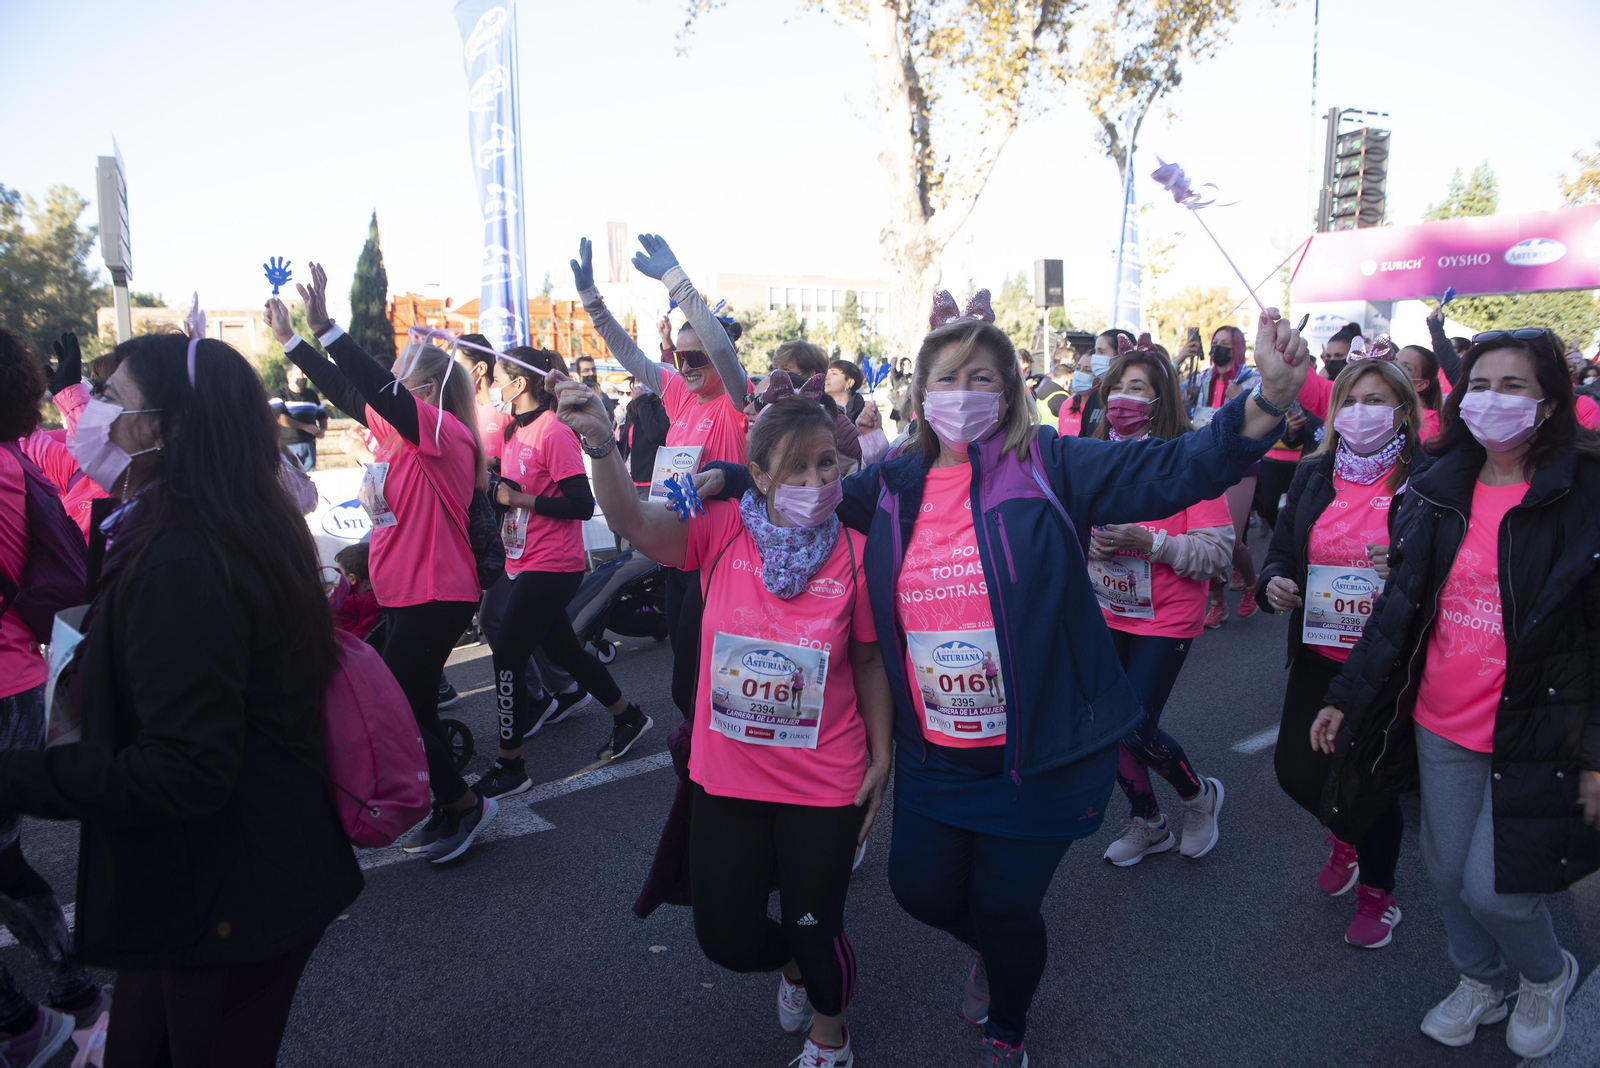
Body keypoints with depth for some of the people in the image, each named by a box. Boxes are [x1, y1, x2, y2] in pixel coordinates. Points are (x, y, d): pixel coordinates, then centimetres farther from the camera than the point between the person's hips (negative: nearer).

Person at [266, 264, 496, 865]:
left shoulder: (445, 431, -15)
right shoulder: (396, 428, 10)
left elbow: (380, 387, -27)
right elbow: (345, 389, 17)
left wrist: (324, 324, -30)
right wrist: (288, 338, 18)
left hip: (435, 598, -9)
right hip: (402, 594, 9)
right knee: (407, 710, 14)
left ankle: (463, 804, 10)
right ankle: (450, 810, 26)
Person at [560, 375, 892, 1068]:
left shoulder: (854, 553, -11)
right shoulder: (723, 530, -10)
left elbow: (868, 662, -2)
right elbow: (631, 522, -25)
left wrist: (881, 758, 1)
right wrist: (599, 444, -42)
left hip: (824, 783, -1)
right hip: (727, 774, 2)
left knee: (814, 927, 13)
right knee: (726, 937, 13)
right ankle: (793, 965, 51)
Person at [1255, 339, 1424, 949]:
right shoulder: (1314, 476, 5)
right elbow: (1283, 550, 12)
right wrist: (1273, 582, -10)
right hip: (1319, 654, 4)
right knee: (1296, 769, 6)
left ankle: (1378, 892, 35)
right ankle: (1346, 835, 42)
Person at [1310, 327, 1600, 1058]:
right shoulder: (1436, 492, 3)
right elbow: (1399, 607, 7)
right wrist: (1346, 698, 6)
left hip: (1531, 733, -4)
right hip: (1439, 724, 5)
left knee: (1491, 887, 0)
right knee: (1446, 873, 15)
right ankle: (1479, 982, 43)